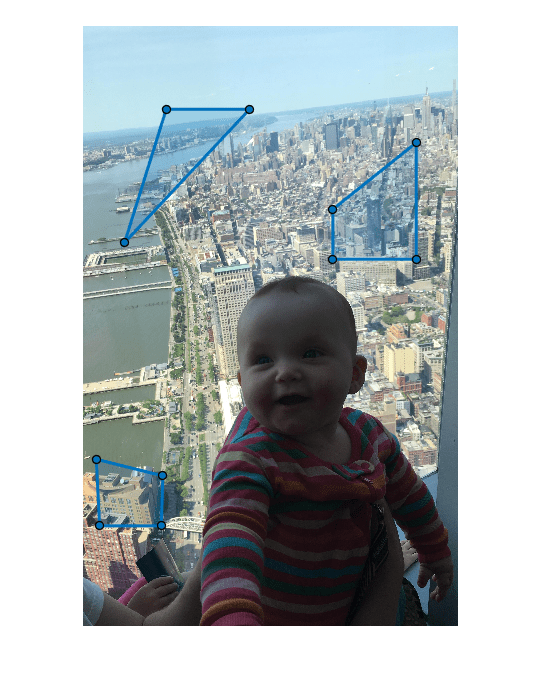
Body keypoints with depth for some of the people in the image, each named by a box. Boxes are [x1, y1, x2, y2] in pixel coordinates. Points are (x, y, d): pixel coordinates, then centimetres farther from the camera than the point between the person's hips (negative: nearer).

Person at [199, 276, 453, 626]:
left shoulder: (369, 433, -12)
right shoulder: (250, 459, -31)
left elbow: (408, 494, 6)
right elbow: (230, 540, -47)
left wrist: (436, 552, 20)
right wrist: (232, 616, -65)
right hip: (272, 617, -4)